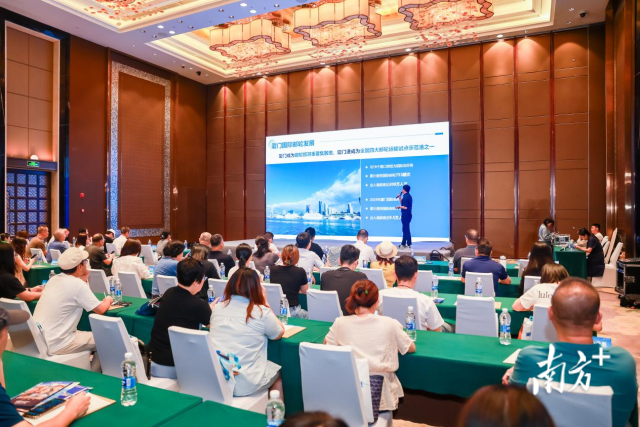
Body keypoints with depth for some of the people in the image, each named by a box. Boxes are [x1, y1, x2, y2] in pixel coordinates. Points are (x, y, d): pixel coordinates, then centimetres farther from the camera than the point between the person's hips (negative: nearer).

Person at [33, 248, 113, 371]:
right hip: (54, 344, -9)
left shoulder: (54, 279, 4)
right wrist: (108, 300, 8)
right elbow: (101, 310, -12)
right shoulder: (77, 284, -20)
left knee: (88, 334, 27)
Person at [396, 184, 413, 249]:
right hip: (405, 215, 10)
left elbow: (406, 207, -22)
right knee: (405, 229, 14)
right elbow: (403, 204, 19)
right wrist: (400, 198, 13)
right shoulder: (407, 196, 14)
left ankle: (408, 244, -1)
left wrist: (400, 207, -7)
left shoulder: (406, 197, -17)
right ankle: (403, 244, 22)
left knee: (406, 230, -5)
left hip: (406, 215, -10)